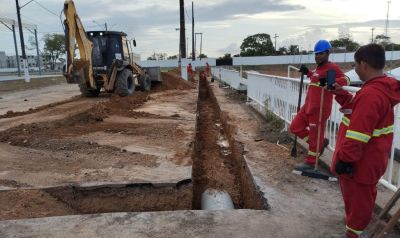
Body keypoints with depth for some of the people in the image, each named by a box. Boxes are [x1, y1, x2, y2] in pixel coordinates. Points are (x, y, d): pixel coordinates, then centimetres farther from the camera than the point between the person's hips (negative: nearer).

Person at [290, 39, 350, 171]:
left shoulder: (332, 67, -10)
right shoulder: (318, 68, 16)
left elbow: (346, 80, -21)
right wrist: (307, 73, 28)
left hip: (320, 109, -10)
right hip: (308, 106, 10)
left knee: (315, 135, 1)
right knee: (295, 127, 13)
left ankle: (310, 162, 15)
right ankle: (321, 142, 27)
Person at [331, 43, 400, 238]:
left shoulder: (370, 94, -28)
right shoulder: (384, 88, 4)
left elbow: (357, 135, -28)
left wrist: (344, 158, -21)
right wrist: (340, 94, 7)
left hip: (359, 162, -10)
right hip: (371, 159, 10)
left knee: (356, 197, 7)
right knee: (363, 196, 27)